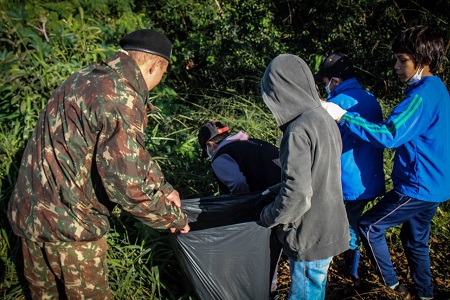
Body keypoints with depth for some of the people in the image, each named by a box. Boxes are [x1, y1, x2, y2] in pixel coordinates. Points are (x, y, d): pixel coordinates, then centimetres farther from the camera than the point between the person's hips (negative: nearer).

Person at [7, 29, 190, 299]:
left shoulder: (89, 77, 8)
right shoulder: (121, 98, -24)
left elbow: (130, 151, 16)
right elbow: (127, 185, -26)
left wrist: (162, 186, 16)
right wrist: (172, 217, -10)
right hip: (68, 221, -9)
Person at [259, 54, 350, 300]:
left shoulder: (299, 130, -23)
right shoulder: (325, 119, 5)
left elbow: (297, 194, -27)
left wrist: (268, 217, -10)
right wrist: (275, 189, 19)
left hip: (310, 237, -9)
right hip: (330, 228, 9)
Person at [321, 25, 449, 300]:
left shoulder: (423, 95, -23)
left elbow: (388, 135, -30)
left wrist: (343, 117, -29)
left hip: (418, 187, -10)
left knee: (369, 226, 3)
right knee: (415, 239, 22)